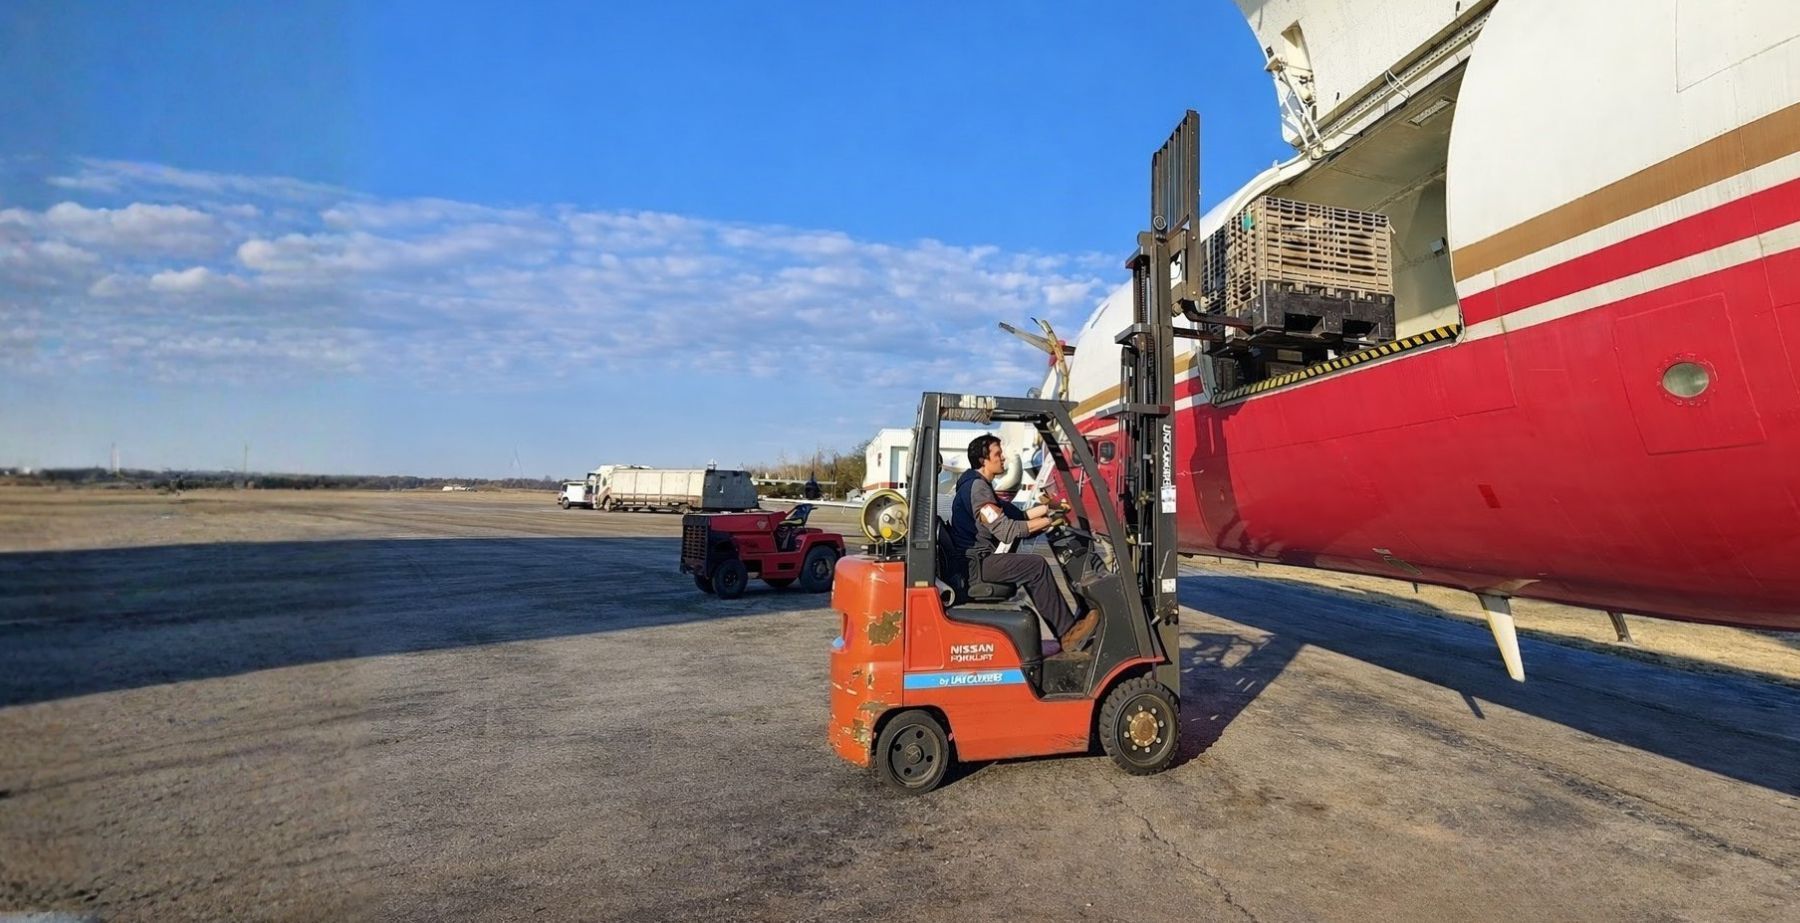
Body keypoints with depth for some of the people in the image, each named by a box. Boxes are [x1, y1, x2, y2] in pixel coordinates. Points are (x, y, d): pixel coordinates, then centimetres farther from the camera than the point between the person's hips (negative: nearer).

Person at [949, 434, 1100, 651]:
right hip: (975, 564, -11)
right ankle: (1067, 632, -11)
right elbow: (1005, 530, -23)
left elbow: (1011, 516, 18)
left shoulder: (980, 484, 19)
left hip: (978, 559, 11)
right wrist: (1045, 522, -12)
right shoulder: (977, 487, -17)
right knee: (1037, 566, -17)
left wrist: (1040, 511, 4)